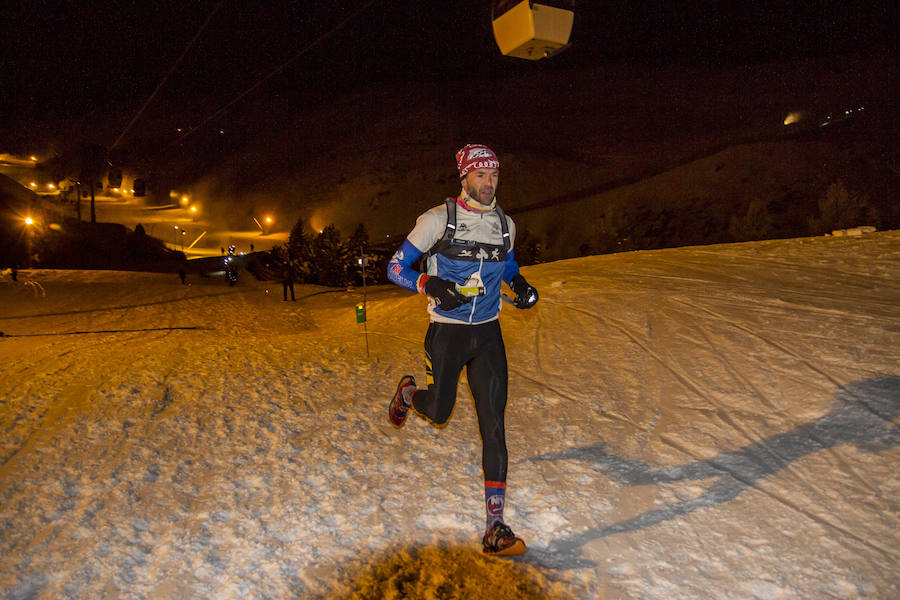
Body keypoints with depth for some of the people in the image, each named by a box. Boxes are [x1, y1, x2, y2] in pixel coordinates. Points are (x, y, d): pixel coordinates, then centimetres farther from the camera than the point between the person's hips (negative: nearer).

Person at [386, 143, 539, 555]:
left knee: (494, 424, -4)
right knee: (438, 412, 8)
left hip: (488, 335, 3)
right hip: (446, 332, -3)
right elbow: (396, 267, -6)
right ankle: (408, 393, 47)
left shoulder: (505, 225, 5)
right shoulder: (437, 220, -10)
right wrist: (431, 284, -24)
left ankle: (495, 527, 1)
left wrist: (520, 284, 4)